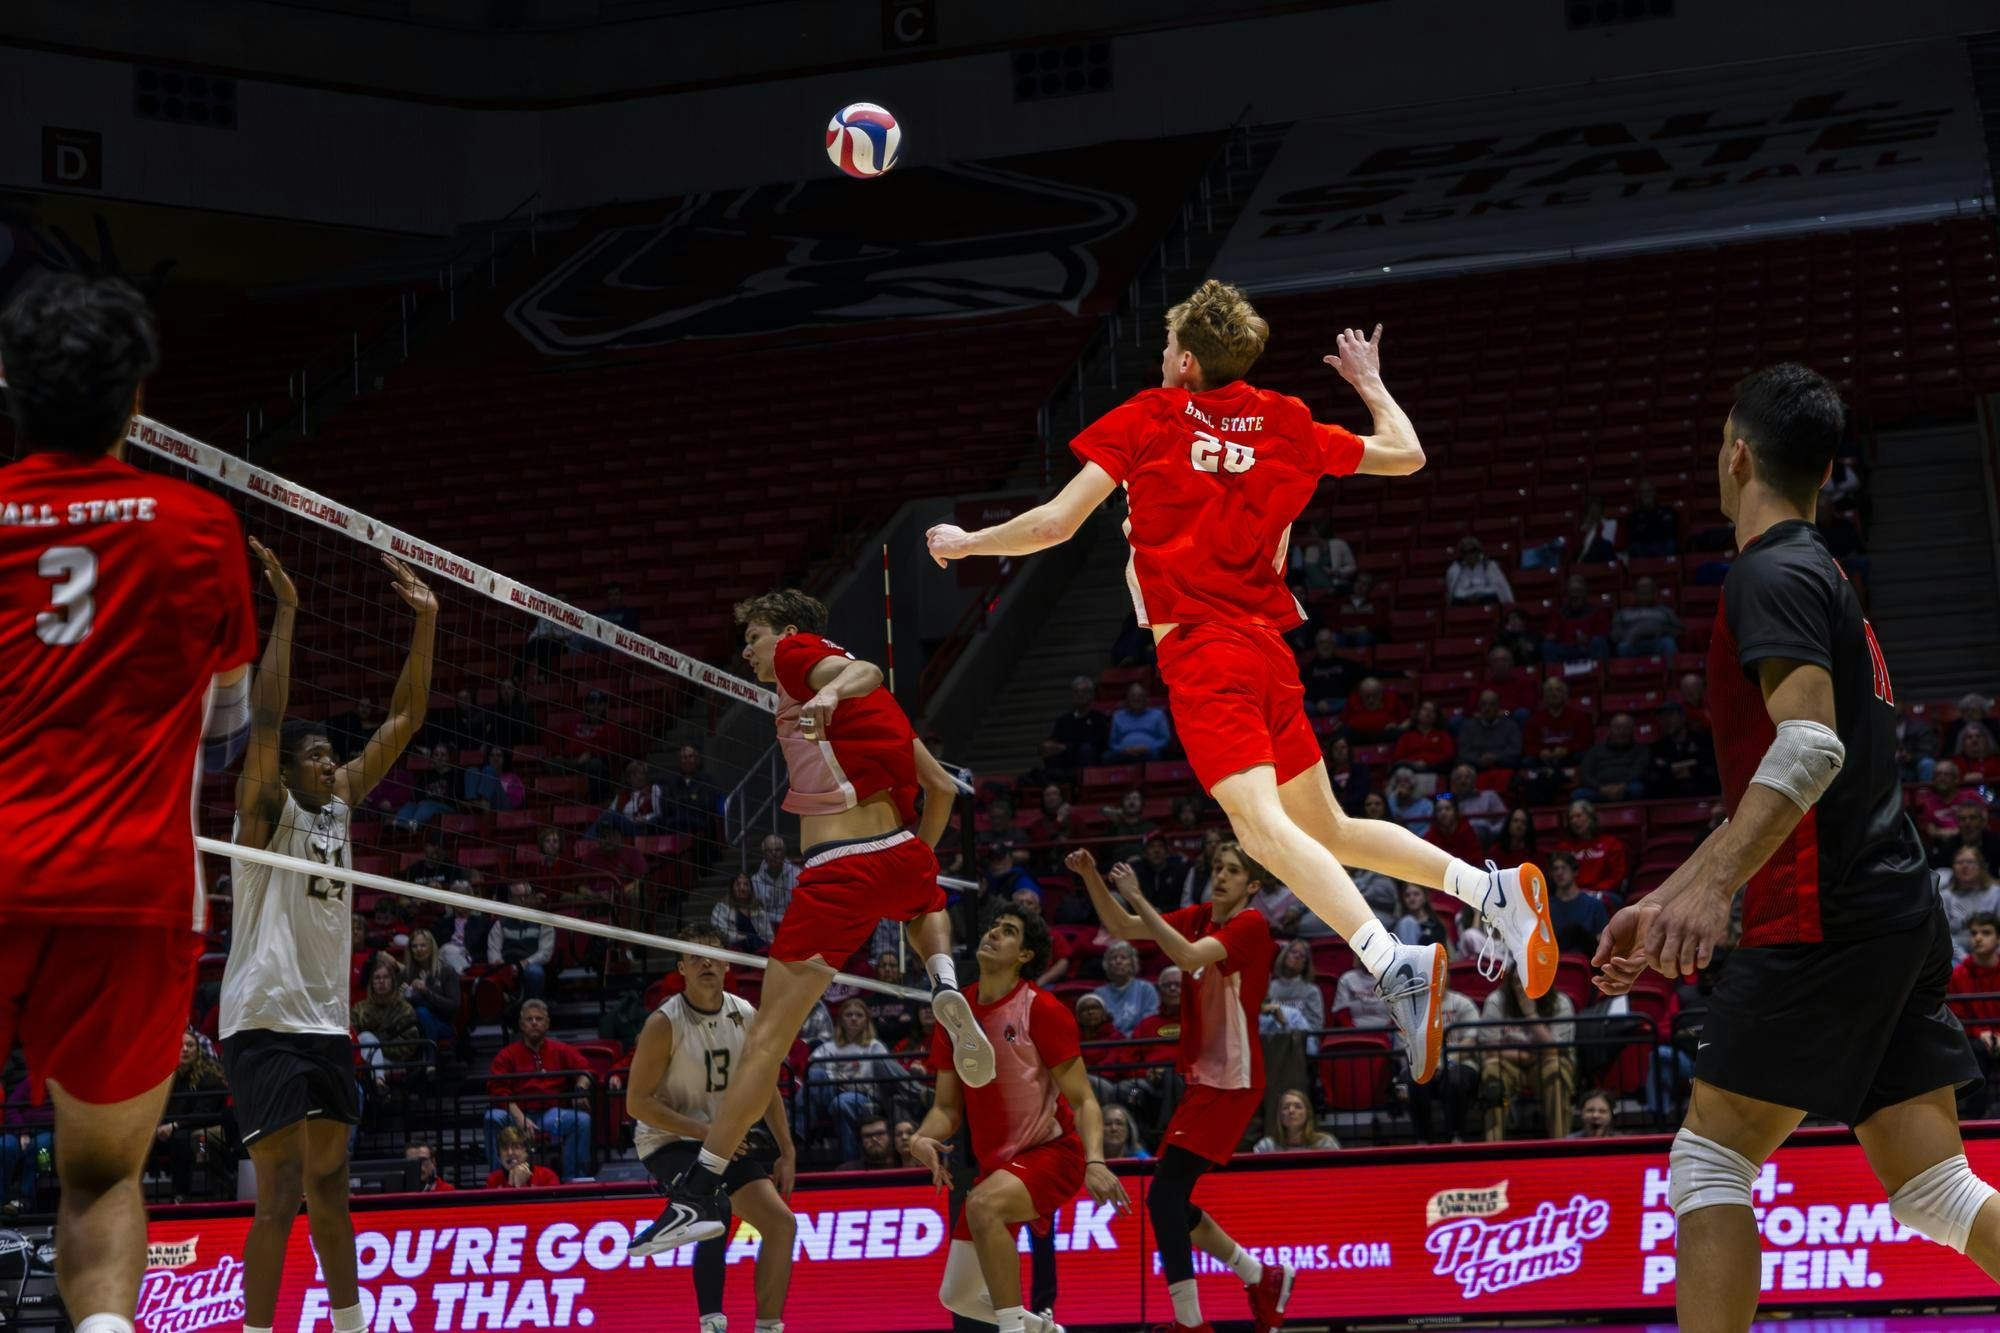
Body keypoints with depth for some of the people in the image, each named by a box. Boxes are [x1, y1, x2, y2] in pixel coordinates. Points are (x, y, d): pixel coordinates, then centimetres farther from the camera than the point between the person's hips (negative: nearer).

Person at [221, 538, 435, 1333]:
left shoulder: (339, 803, 12)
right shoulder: (265, 808, -6)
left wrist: (425, 623, 5)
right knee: (281, 1195, -12)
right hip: (266, 1022, -8)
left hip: (326, 1022, 8)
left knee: (329, 1184, 14)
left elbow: (403, 721, 11)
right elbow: (265, 718, -21)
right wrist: (285, 612, -27)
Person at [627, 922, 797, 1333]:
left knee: (781, 1223, -1)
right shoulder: (664, 1023, -18)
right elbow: (637, 1102, -18)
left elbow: (765, 1088, 11)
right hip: (667, 1142, -6)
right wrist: (704, 1131, -26)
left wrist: (787, 1152, 7)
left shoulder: (747, 1017, -1)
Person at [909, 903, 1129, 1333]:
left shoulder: (1041, 1009, -13)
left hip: (1052, 1151, -7)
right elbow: (948, 1107, 8)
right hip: (996, 1164, 7)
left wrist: (1095, 1161, -30)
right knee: (957, 1297, 7)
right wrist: (921, 1139, -14)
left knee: (983, 1205, -37)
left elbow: (1082, 1100, -14)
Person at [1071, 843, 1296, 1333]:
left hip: (1230, 1082, -8)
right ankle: (1264, 1279, 26)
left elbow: (1190, 956, -28)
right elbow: (1122, 927, 11)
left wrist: (1138, 898, -28)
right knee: (1170, 1202, 10)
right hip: (1201, 1076, 8)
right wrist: (1091, 878, -4)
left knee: (1164, 1197, -14)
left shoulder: (1250, 924, -12)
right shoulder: (1200, 916, 10)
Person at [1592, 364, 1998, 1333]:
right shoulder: (1825, 579, 24)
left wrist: (1713, 886, -34)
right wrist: (1664, 903, 28)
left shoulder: (1771, 575, -7)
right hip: (1899, 914, 9)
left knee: (1708, 1162, -4)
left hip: (1827, 918, -9)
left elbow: (1811, 749, -24)